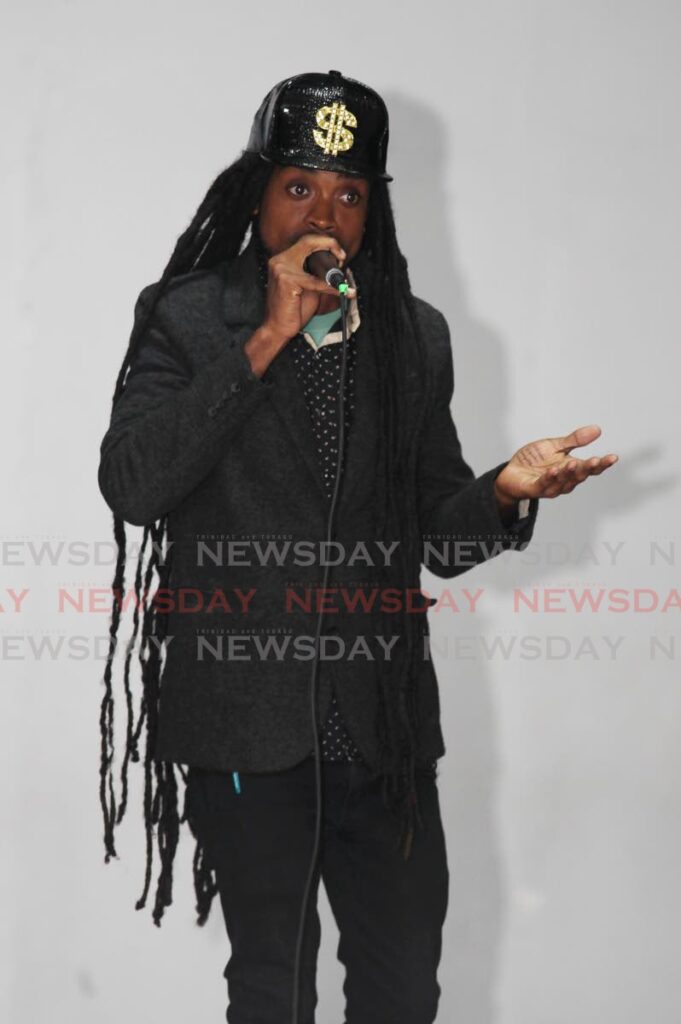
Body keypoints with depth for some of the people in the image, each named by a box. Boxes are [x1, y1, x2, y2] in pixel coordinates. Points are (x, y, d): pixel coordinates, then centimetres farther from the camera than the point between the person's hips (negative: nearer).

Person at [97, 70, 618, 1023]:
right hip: (247, 719, -3)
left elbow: (435, 535, 10)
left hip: (383, 719, 3)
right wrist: (266, 342, -18)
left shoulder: (416, 335, 9)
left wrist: (505, 491, -13)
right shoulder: (186, 319, -1)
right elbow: (131, 487, -16)